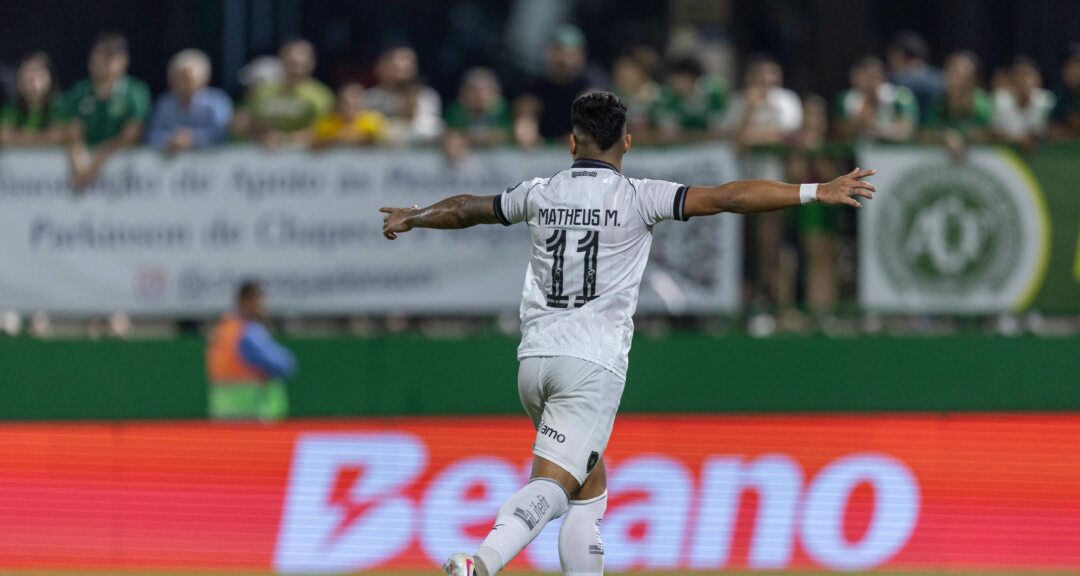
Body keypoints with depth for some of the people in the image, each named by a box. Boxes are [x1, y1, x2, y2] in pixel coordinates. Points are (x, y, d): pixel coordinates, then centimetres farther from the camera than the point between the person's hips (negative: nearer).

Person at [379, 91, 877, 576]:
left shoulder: (540, 195, 11)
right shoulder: (636, 198, -3)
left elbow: (465, 209, 27)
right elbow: (728, 197, -10)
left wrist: (411, 219, 47)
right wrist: (816, 192, -11)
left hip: (534, 357, 5)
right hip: (592, 362, -5)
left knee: (589, 484, 17)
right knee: (553, 485, -14)